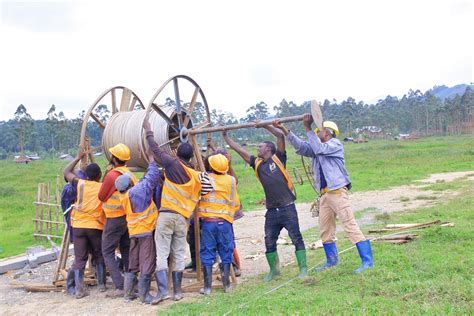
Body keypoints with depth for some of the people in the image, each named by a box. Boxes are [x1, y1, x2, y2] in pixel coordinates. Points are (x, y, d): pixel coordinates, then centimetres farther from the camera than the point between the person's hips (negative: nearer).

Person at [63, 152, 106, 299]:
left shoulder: (80, 184, 6)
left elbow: (66, 172, 18)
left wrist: (78, 158, 26)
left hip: (78, 226, 1)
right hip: (96, 226, -1)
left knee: (80, 258, 6)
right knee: (99, 256, 17)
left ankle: (78, 289, 0)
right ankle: (101, 283, 20)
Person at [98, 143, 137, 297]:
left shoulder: (111, 175, -15)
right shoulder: (130, 174, 7)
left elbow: (101, 197, -4)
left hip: (115, 219, -7)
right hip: (129, 217, 7)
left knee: (108, 252, 0)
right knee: (126, 251, 17)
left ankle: (120, 287, -7)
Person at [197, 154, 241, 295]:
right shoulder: (231, 180, -1)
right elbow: (236, 204, 6)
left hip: (208, 221, -1)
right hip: (224, 221, 1)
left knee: (207, 253, 6)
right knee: (226, 252, 12)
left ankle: (207, 286, 8)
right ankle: (227, 284, 16)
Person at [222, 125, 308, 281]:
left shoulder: (278, 158, 0)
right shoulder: (257, 163, 12)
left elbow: (280, 136, -10)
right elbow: (238, 148, 16)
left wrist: (264, 125, -6)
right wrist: (225, 136, 19)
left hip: (287, 208, -5)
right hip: (271, 211, 6)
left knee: (296, 239, 0)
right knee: (269, 241, 10)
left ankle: (303, 269, 8)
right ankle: (274, 269, 25)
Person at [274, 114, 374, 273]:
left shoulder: (335, 144, -2)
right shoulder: (318, 147, 19)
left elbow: (319, 149, -19)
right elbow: (301, 146, 10)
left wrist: (308, 128, -16)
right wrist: (284, 129, 4)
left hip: (337, 192, -8)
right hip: (324, 194, 8)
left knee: (350, 225, -10)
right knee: (325, 230, 13)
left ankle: (367, 260, -7)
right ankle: (332, 260, 28)